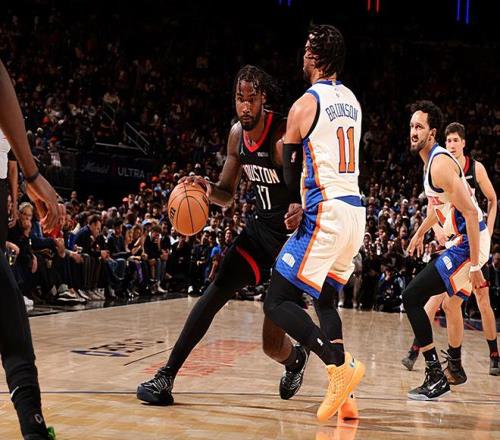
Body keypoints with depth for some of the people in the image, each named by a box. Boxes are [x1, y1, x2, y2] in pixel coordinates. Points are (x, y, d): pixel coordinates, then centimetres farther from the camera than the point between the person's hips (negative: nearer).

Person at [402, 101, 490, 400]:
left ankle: (436, 376, -11)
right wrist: (420, 232, 40)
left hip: (469, 243, -10)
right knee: (451, 303, 26)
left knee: (412, 297, -13)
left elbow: (471, 213, -24)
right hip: (463, 240, 10)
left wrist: (474, 265, -25)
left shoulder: (440, 164, -19)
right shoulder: (431, 160, 12)